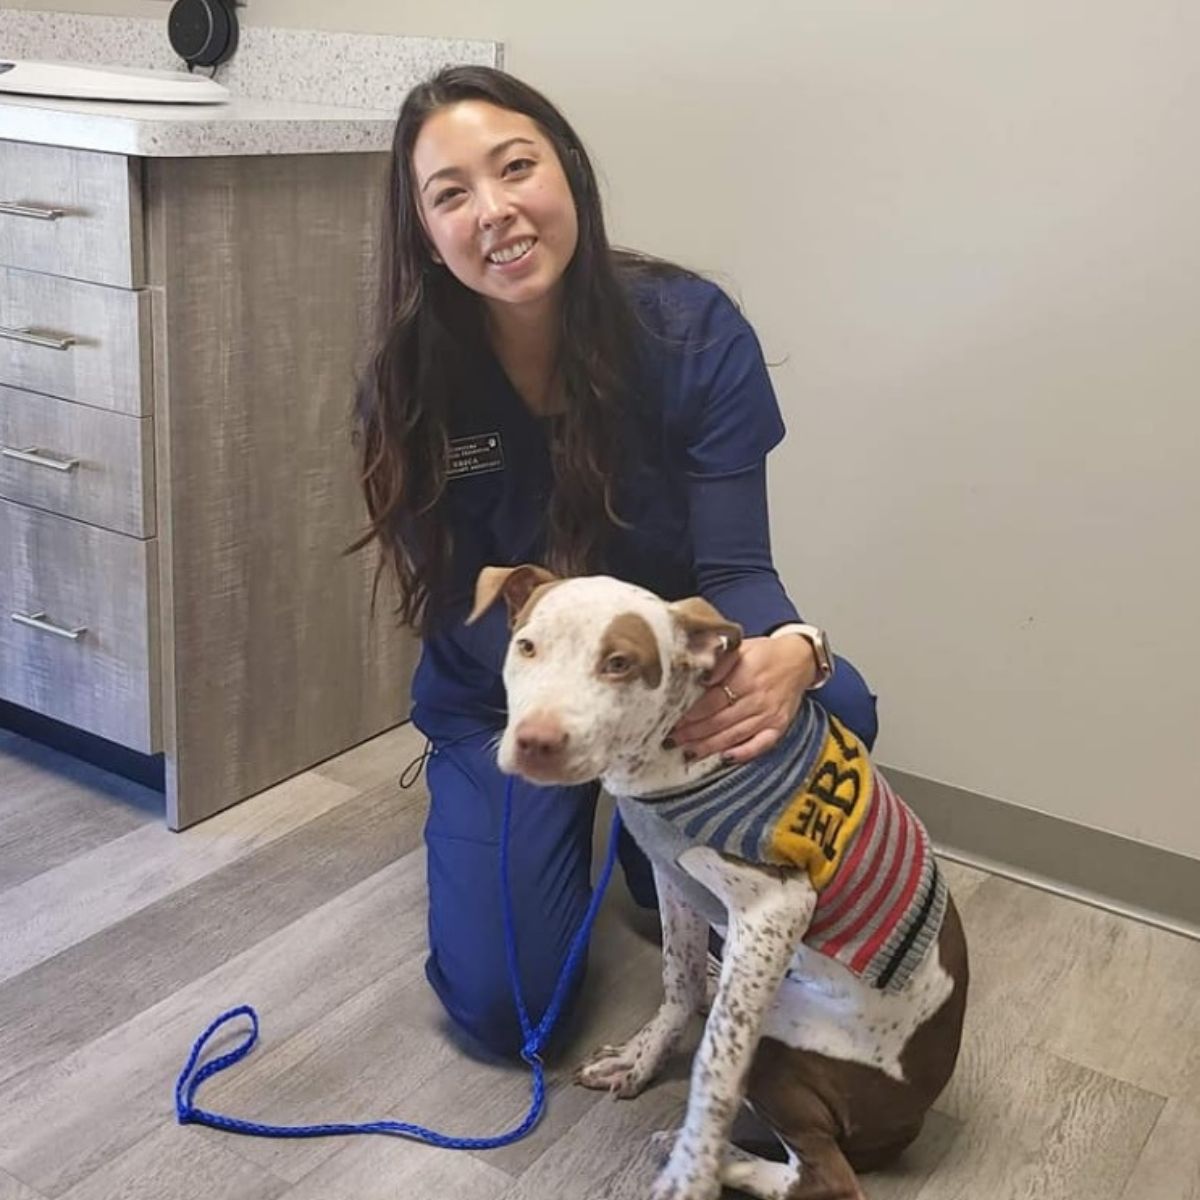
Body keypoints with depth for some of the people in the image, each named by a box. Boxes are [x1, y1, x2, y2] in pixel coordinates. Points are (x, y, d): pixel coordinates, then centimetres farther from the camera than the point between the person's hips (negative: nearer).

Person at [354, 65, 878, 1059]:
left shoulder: (694, 332, -21)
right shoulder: (409, 388, -19)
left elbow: (735, 566, -22)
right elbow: (467, 606, -16)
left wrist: (789, 652, -47)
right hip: (508, 692, 0)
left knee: (833, 707, -32)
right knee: (501, 1001, -12)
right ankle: (558, 830, 23)